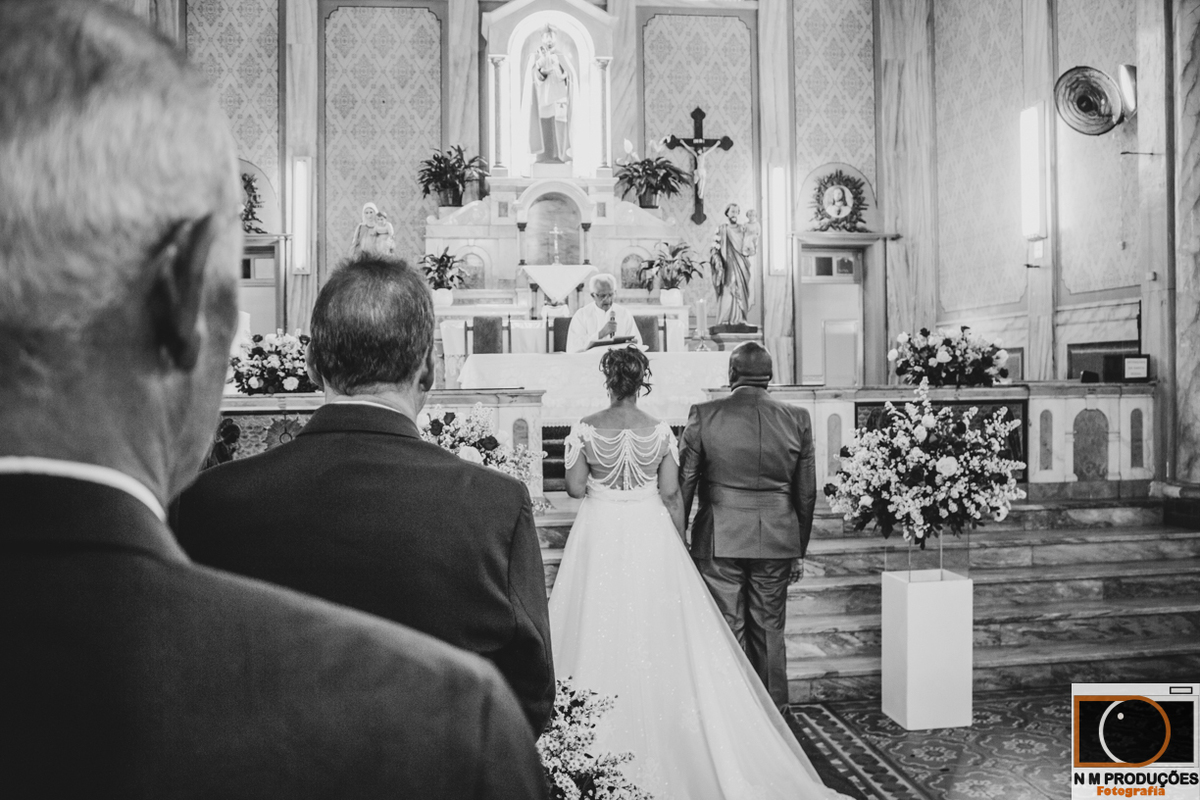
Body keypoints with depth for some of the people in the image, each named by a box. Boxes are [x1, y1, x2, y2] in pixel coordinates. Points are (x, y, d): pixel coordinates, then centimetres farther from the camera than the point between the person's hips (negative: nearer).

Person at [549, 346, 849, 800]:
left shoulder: (585, 430, -7)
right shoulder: (660, 432, -3)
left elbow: (575, 487, -6)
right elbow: (671, 495, -2)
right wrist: (679, 544, 8)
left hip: (600, 539, -1)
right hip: (651, 538, 1)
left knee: (602, 633, 8)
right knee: (659, 636, 10)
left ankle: (603, 748, 17)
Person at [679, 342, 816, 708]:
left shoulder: (704, 415, -6)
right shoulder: (798, 418, 0)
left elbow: (683, 484, -3)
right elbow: (806, 493, 5)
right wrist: (799, 549, 15)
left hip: (719, 542, -2)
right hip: (776, 541, 2)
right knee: (770, 630, 14)